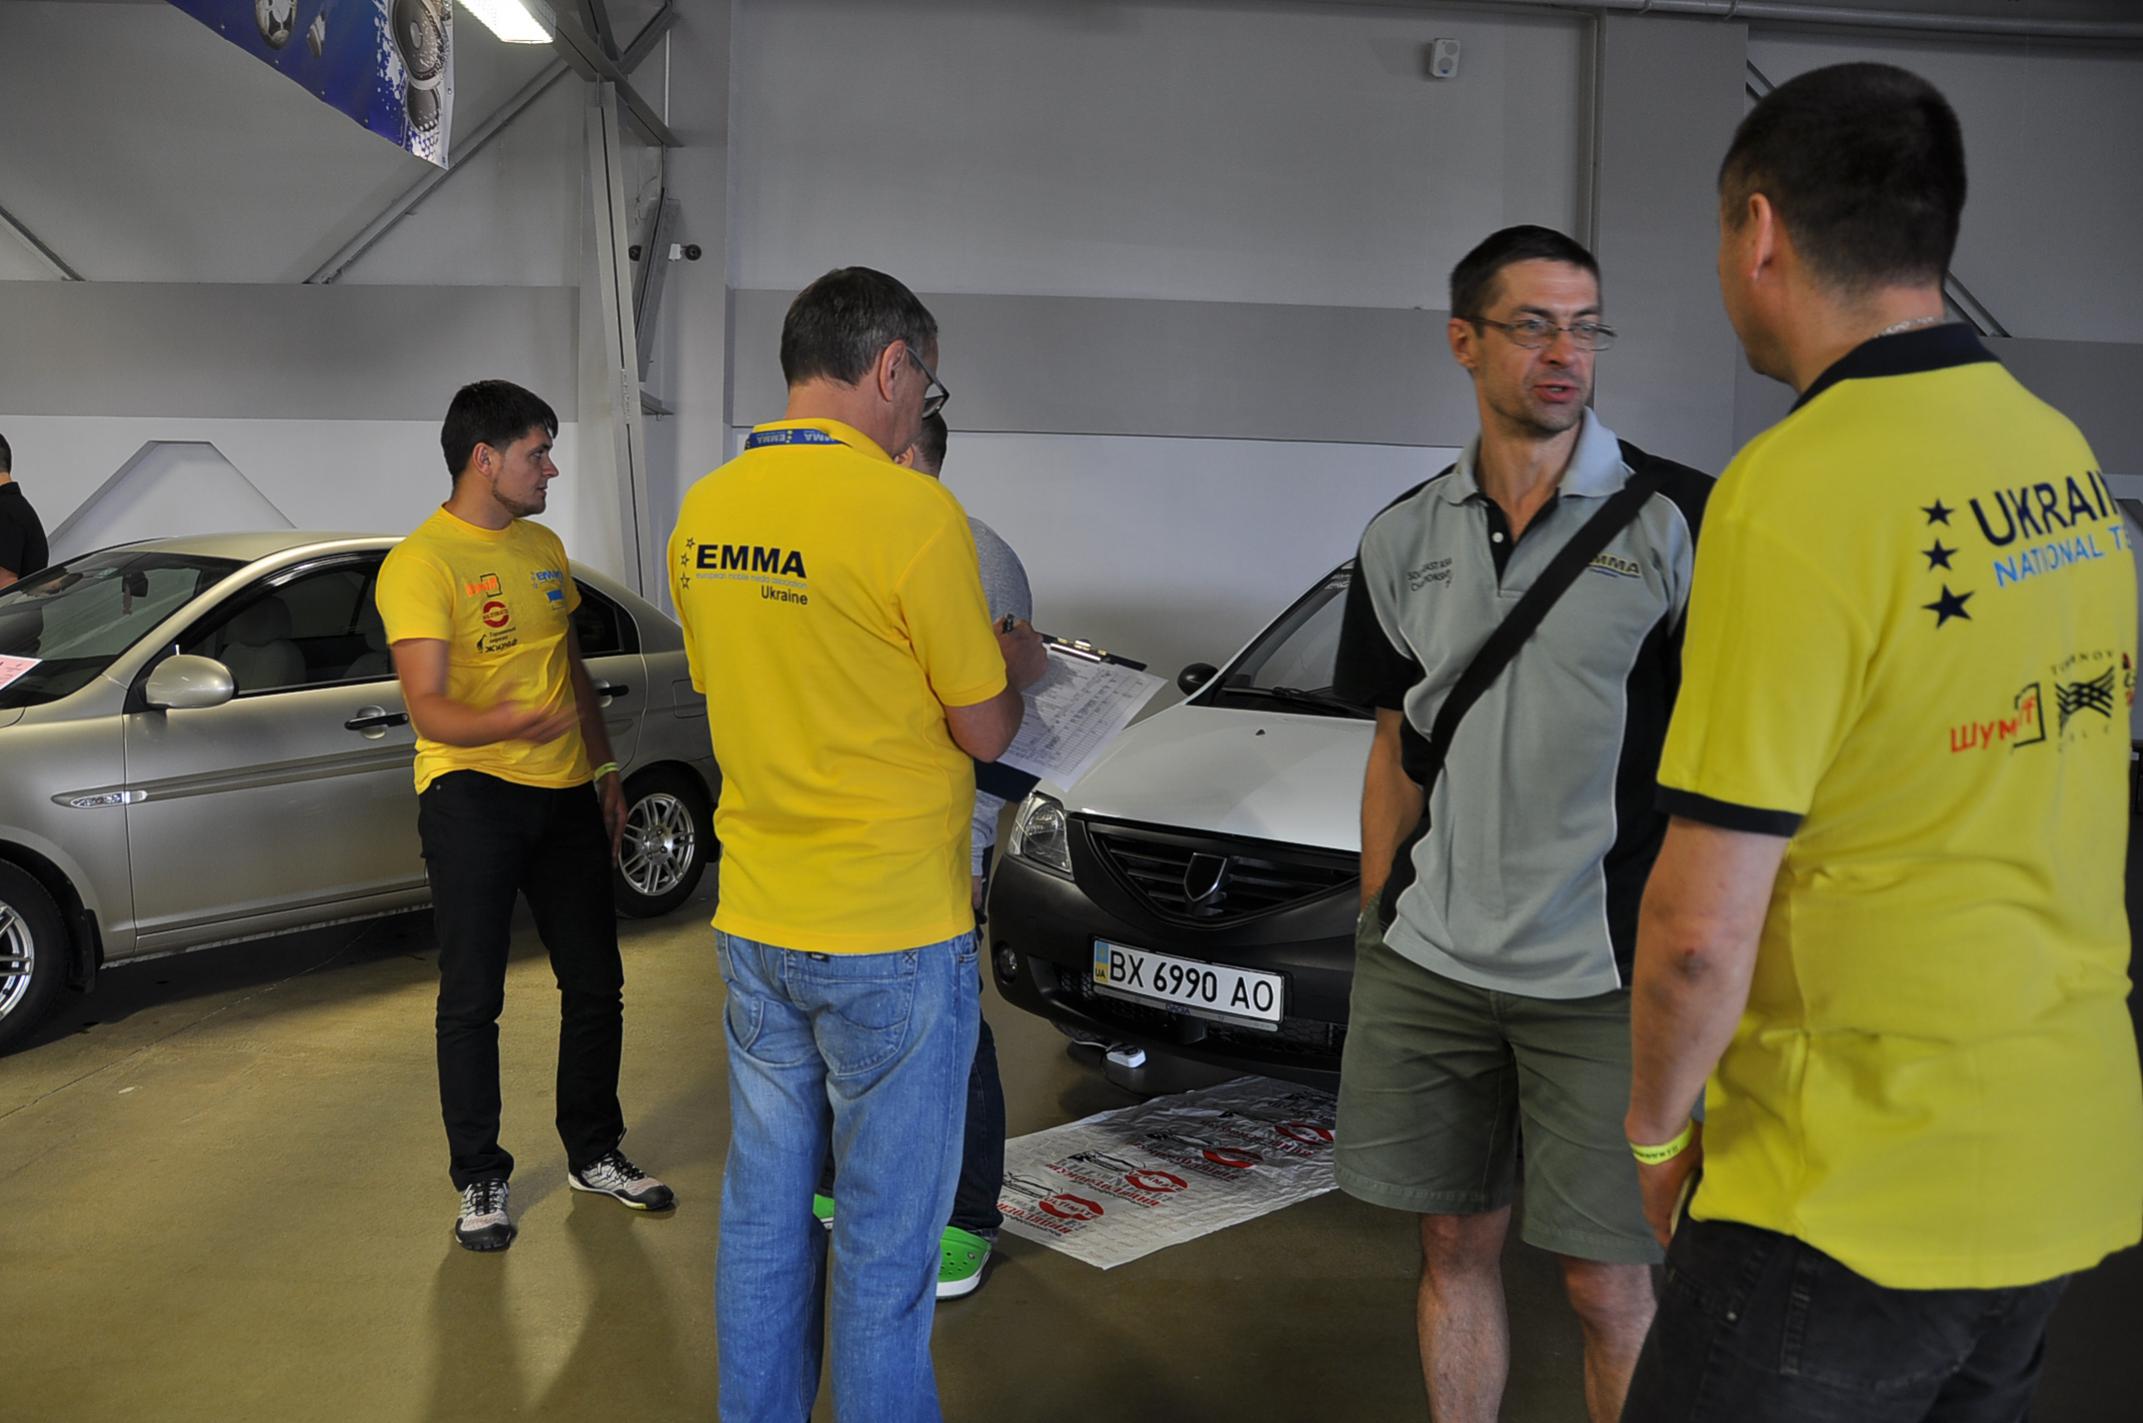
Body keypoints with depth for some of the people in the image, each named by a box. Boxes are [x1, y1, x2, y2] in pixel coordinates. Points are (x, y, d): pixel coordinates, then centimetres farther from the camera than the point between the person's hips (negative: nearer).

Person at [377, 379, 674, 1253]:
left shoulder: (543, 548, 13)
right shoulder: (421, 562, -12)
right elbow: (428, 707, -21)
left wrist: (604, 765, 15)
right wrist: (507, 722, -40)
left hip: (563, 792, 7)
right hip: (471, 795, -7)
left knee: (595, 983, 11)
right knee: (472, 999, 1)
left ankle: (594, 1153, 27)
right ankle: (481, 1181, 15)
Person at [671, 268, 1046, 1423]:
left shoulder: (703, 511, 4)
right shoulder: (910, 513, -18)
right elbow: (985, 733, -10)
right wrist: (1013, 665, 12)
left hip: (754, 924, 7)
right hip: (890, 937, -7)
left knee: (762, 1209, 18)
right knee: (886, 1236, 6)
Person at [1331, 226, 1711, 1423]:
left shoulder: (1678, 521, -7)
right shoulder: (1406, 540, 7)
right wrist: (1374, 931, 11)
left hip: (1603, 977, -4)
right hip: (1428, 967, 4)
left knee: (1609, 1282, 5)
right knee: (1457, 1244, 16)